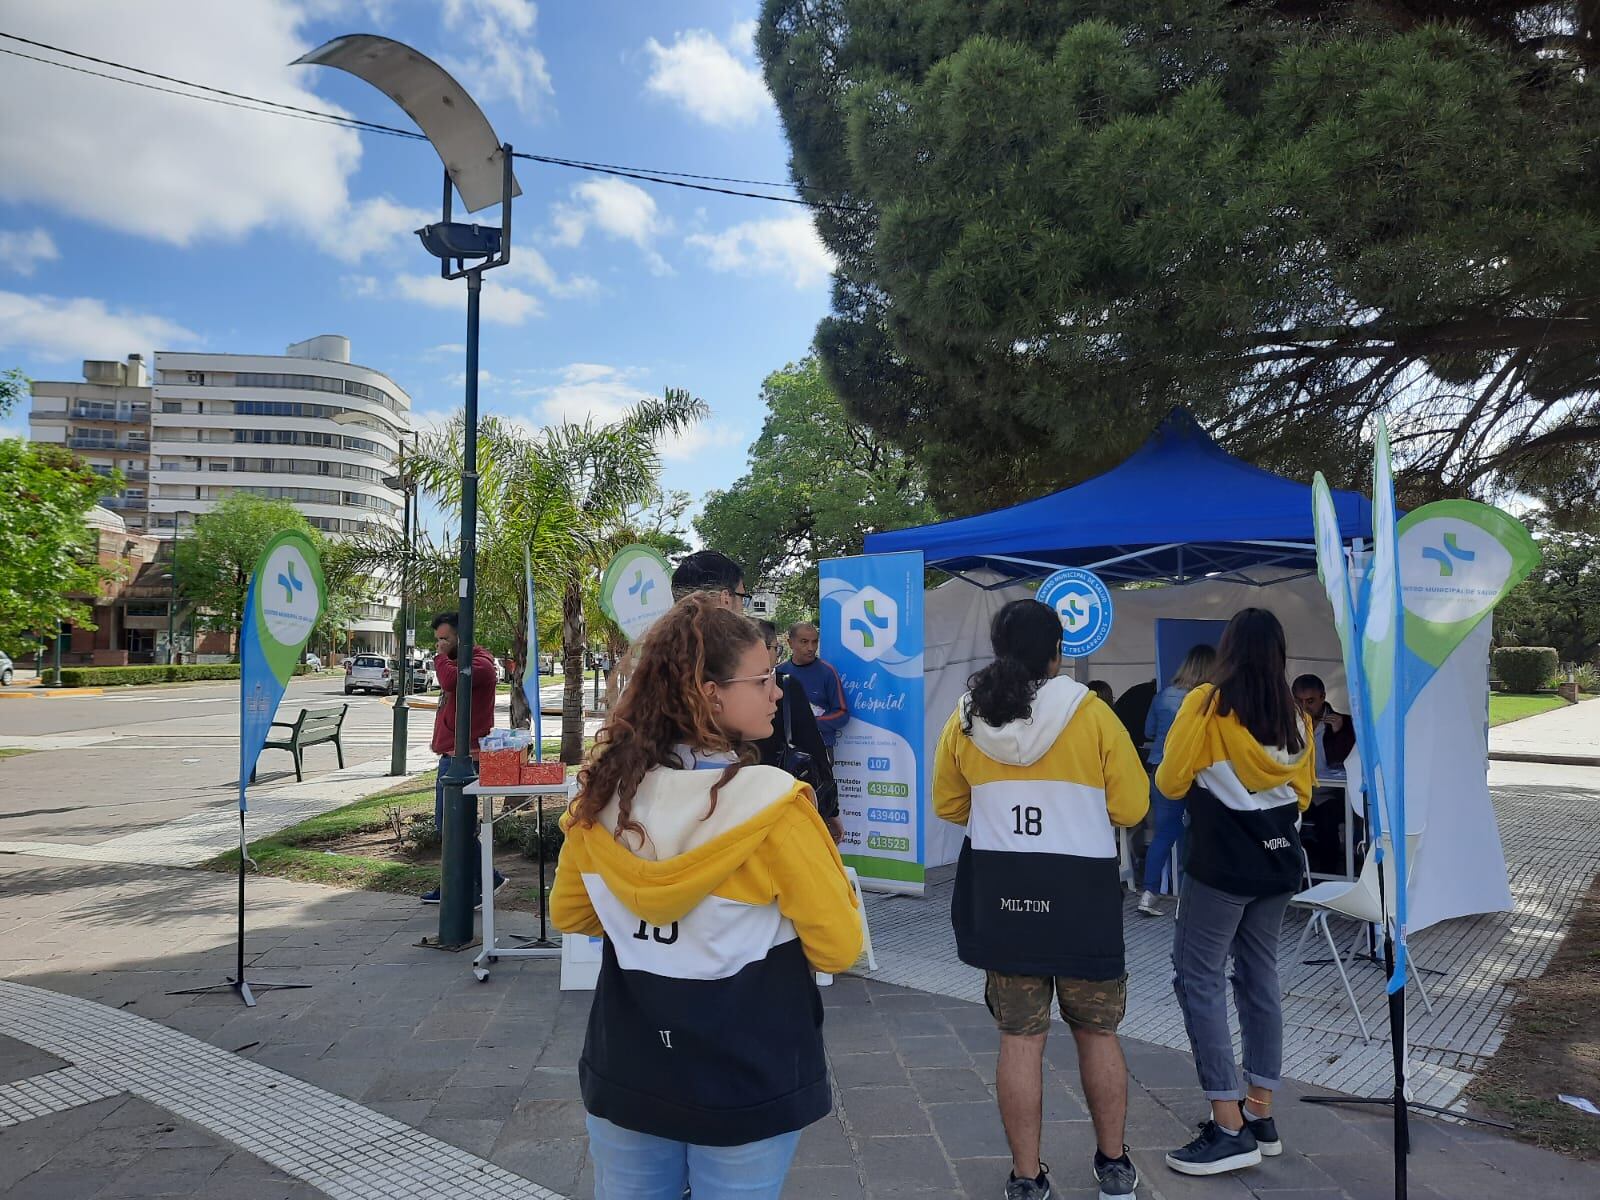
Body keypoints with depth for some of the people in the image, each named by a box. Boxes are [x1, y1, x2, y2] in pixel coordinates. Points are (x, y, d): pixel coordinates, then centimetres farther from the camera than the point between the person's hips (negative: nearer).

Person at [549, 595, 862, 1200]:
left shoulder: (604, 792, -8)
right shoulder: (770, 803, -24)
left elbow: (569, 913, 6)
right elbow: (838, 946, -15)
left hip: (624, 1075, 4)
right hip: (747, 1084, -4)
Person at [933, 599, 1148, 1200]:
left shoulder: (965, 720, -2)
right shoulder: (1092, 715, -10)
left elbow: (948, 806, 9)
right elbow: (1131, 807, -5)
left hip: (1001, 895, 2)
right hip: (1083, 893, -1)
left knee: (1020, 1039, 10)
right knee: (1097, 1033, 17)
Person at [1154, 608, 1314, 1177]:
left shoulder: (1207, 704, -11)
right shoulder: (1296, 716, 6)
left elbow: (1169, 783, -6)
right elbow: (1302, 794, 15)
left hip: (1221, 861, -7)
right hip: (1277, 859, 7)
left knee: (1197, 977, -1)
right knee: (1259, 977, 15)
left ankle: (1231, 1128, -2)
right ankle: (1260, 1115, 23)